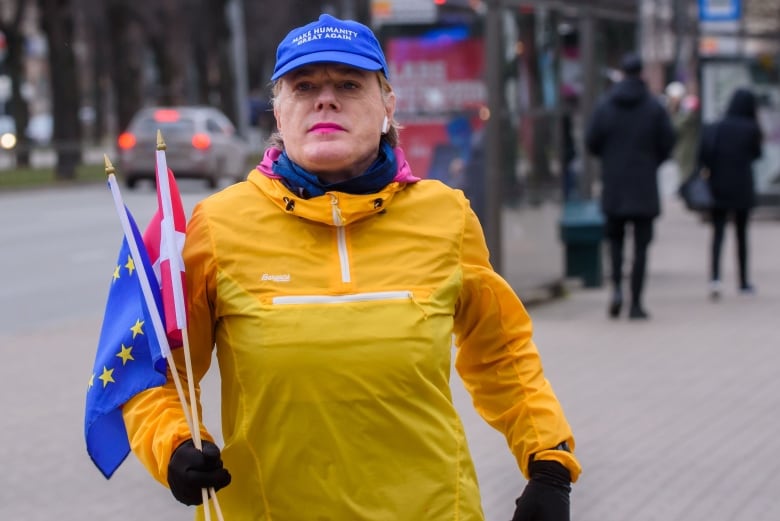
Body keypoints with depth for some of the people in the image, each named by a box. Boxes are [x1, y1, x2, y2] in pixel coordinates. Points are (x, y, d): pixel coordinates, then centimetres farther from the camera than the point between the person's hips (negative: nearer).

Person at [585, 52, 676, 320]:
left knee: (615, 238, 16)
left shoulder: (604, 106, -2)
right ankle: (636, 303, 0)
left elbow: (591, 142, -2)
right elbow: (667, 143, -3)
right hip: (644, 187, -1)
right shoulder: (654, 107, -5)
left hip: (614, 186, 1)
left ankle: (617, 287, -5)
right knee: (641, 245, 3)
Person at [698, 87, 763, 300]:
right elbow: (757, 153, 7)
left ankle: (715, 278, -20)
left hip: (718, 188, 1)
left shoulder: (713, 128, -1)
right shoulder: (751, 129, -6)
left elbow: (703, 155, -10)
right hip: (742, 190, -1)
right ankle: (744, 281, 23)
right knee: (741, 233, 13)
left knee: (718, 233, 0)